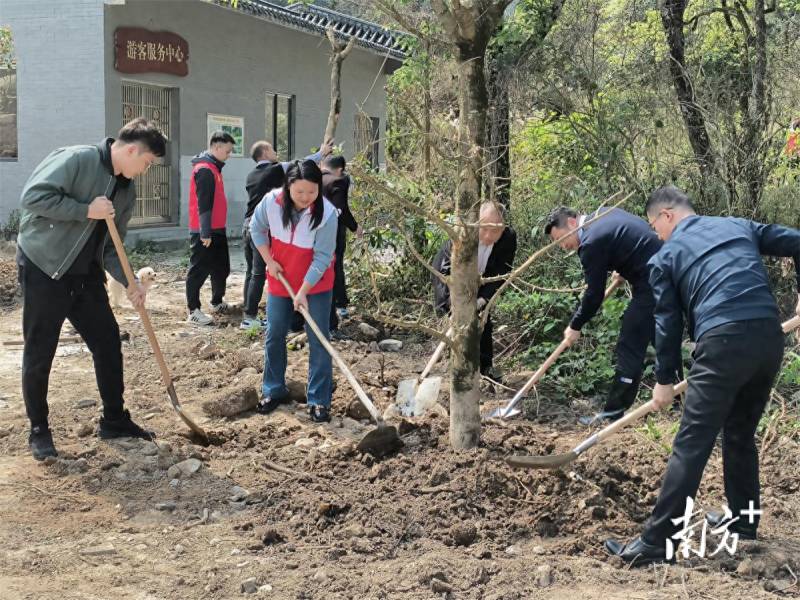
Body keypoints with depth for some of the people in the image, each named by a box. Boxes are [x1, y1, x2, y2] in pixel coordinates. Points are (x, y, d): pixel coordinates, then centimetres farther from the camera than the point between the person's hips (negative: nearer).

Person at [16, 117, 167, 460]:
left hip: (85, 276, 8)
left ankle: (114, 420, 22)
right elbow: (33, 196, -23)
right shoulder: (76, 160, -15)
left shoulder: (127, 191, 9)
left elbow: (110, 246, 12)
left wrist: (129, 282, -1)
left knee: (108, 342, 8)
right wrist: (86, 210, -22)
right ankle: (39, 431, 15)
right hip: (43, 269, -7)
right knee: (39, 353, 1)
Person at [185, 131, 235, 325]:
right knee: (199, 270, -4)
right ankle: (193, 311, 1)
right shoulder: (205, 169, -16)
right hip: (204, 232, -10)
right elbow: (203, 204, -21)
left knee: (221, 267, 16)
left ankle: (217, 302, 30)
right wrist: (205, 232, -22)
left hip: (216, 229, 10)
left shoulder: (214, 167, 15)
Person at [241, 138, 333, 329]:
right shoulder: (276, 170, -5)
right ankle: (249, 317, -5)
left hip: (248, 225, 7)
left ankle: (248, 314, 13)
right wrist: (321, 153, 17)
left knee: (251, 272, 11)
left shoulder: (251, 175, 15)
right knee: (259, 273, -5)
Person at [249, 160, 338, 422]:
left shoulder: (327, 213, -27)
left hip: (316, 284, -3)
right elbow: (257, 229, 1)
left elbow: (321, 258, -22)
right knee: (274, 336, 11)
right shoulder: (272, 201, -19)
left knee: (318, 340, -2)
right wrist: (268, 260, -5)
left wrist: (303, 291, -22)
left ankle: (319, 400, 5)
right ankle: (273, 390, 27)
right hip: (280, 279, 3)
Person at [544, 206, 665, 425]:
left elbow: (594, 294, -10)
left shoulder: (591, 242, -16)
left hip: (650, 286, -10)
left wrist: (575, 326, 2)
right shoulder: (604, 214, 11)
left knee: (629, 349, -4)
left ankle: (613, 413, 1)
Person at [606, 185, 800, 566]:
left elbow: (668, 323, 10)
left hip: (723, 344, -5)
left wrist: (664, 380, 19)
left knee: (691, 445, -5)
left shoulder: (665, 257, 12)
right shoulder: (740, 226, 23)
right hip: (769, 337, 5)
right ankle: (743, 521, 33)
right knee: (741, 433, 24)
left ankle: (657, 542, -5)